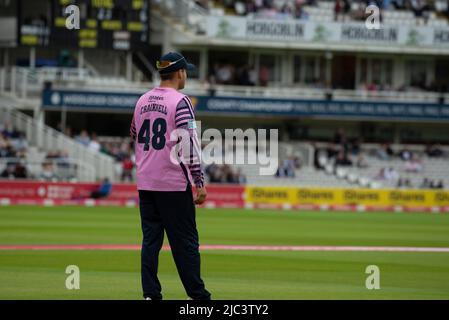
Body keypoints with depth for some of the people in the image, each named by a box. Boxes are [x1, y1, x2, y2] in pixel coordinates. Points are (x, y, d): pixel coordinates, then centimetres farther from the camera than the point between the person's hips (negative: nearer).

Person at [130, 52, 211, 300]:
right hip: (173, 184, -6)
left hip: (145, 183, 6)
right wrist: (199, 183, -14)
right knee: (185, 242, -2)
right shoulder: (180, 102, -11)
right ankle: (198, 296, 1)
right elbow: (189, 145, -16)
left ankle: (151, 295, 3)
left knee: (150, 240, 7)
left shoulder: (142, 101, 10)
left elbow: (135, 137, 24)